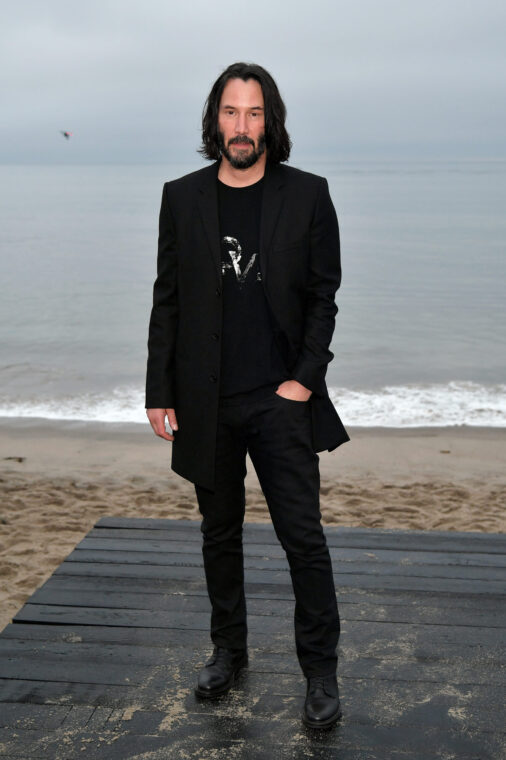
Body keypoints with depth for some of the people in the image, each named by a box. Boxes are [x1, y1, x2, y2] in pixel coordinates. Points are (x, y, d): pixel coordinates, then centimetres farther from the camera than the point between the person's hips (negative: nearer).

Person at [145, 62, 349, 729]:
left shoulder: (307, 194, 1)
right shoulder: (182, 197, 5)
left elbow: (324, 294, 2)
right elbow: (167, 300, 6)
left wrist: (304, 377, -7)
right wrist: (159, 391, 2)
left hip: (282, 399, -2)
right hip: (207, 403, 3)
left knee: (304, 537, -1)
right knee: (220, 534, 15)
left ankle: (321, 671, 14)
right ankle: (229, 649, 33)